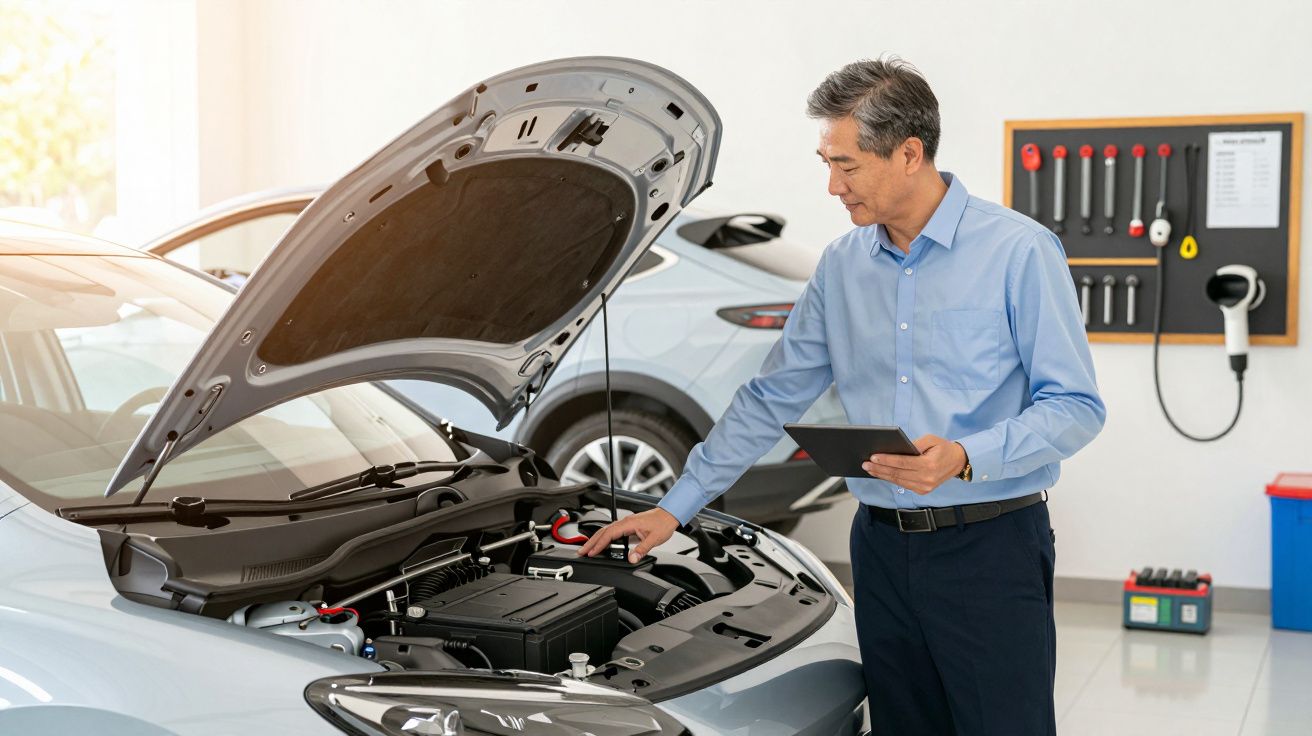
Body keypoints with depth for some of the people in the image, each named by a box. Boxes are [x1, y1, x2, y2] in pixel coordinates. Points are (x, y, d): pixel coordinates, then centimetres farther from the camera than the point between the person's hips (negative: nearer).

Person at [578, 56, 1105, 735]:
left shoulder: (1018, 251, -8)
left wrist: (964, 458, -24)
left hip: (991, 548, -5)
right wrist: (676, 507, 13)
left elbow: (1076, 406, -9)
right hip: (882, 546, 5)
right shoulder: (842, 266, 10)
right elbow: (769, 400, 15)